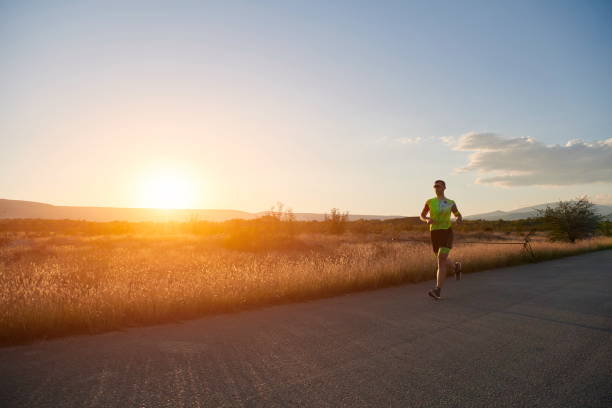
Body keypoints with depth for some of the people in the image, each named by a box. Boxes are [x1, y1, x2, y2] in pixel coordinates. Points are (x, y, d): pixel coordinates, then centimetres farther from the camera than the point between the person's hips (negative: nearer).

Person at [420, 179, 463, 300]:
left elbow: (458, 215, 19)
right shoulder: (429, 202, 7)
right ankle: (456, 266, 53)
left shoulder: (451, 203, 6)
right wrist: (427, 220, -11)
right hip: (435, 234, 4)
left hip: (447, 233, -3)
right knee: (442, 260, 17)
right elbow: (421, 216, 14)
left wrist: (460, 219, -7)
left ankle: (438, 291, -21)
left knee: (441, 261, -19)